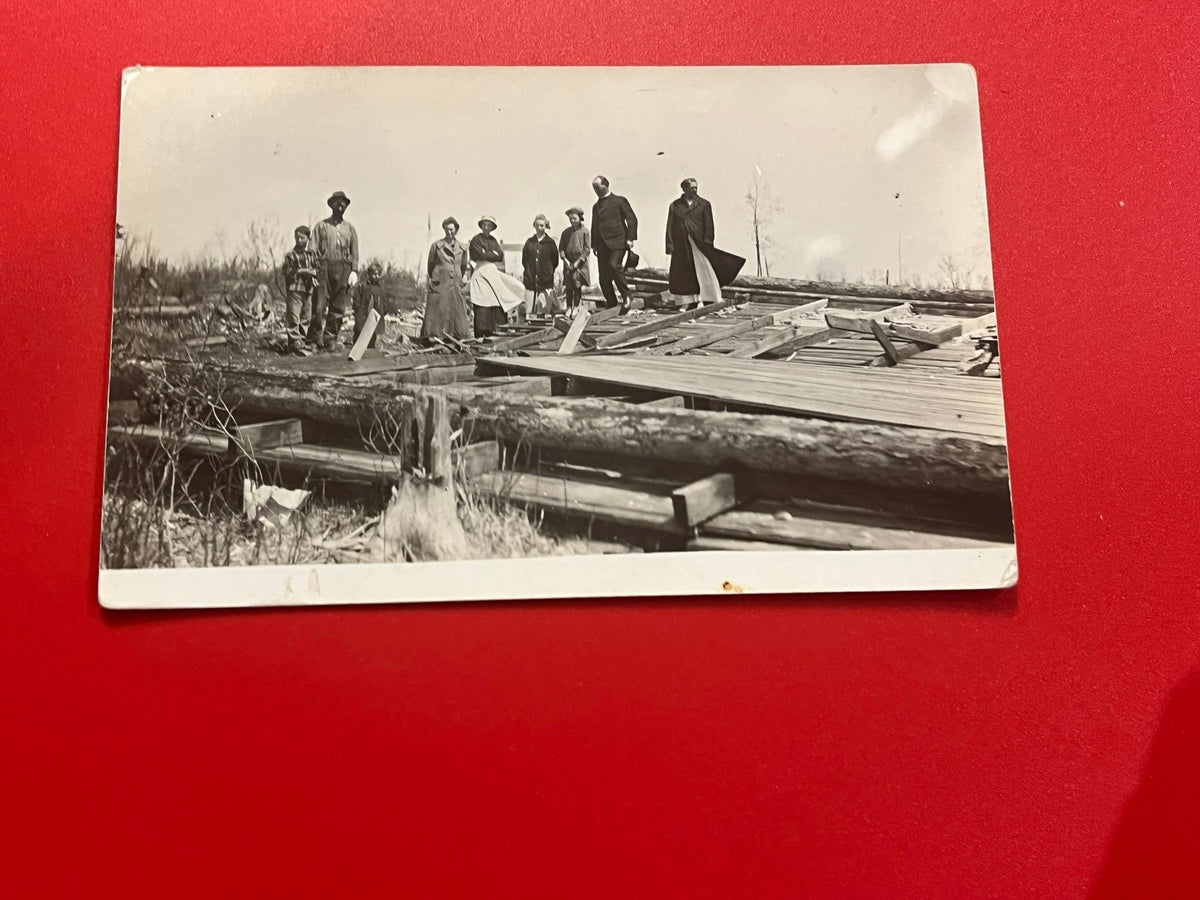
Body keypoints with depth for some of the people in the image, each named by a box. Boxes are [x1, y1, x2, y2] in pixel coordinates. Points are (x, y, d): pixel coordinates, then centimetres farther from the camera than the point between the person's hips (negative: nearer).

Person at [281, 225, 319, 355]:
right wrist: (299, 271, -14)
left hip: (309, 290, 5)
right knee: (294, 317, -8)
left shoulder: (312, 254, 12)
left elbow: (318, 270, 10)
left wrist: (311, 272, -9)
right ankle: (295, 343, -6)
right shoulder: (290, 254, -1)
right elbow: (286, 272, -5)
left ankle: (301, 341, 19)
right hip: (294, 289, -5)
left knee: (306, 318, 9)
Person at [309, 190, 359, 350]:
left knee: (338, 308, 1)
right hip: (324, 266, -2)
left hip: (343, 269, 2)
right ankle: (315, 337, -3)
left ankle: (330, 339, 6)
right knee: (320, 305, -11)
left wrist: (354, 271, -1)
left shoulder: (349, 228, 16)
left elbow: (354, 253, 12)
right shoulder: (321, 226, 10)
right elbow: (313, 250, 4)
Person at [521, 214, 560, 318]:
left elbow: (555, 261, 7)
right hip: (530, 281, 2)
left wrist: (548, 273, 6)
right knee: (529, 311, 0)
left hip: (546, 282, -2)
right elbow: (524, 260, 15)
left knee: (545, 311, -6)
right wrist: (529, 272, 9)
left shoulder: (550, 243, 4)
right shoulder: (529, 242, 11)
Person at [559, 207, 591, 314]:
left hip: (581, 263, -3)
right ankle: (569, 307, 5)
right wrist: (565, 259, -5)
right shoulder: (566, 232, 11)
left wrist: (578, 262, -11)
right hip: (568, 263, 3)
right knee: (568, 286, 0)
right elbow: (561, 247, 10)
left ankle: (576, 306, 1)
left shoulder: (585, 232, 0)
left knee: (578, 285, -5)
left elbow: (587, 250, -5)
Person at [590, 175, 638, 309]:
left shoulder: (619, 201, 4)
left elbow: (632, 219, 0)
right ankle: (611, 304, 10)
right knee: (604, 278, 0)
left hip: (617, 242, -5)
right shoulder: (596, 206, 20)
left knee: (614, 264, -28)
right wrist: (594, 245, 12)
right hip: (602, 245, 5)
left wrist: (630, 238, -10)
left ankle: (626, 295, -16)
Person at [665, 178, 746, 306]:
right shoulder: (674, 205, 11)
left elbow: (709, 227, 3)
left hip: (698, 243, -1)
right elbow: (670, 227, 9)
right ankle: (687, 304, 5)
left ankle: (708, 303, -7)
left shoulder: (704, 204, 8)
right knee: (683, 275, 0)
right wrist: (670, 246, 0)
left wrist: (707, 244, -7)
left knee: (703, 271, -9)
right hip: (680, 246, 1)